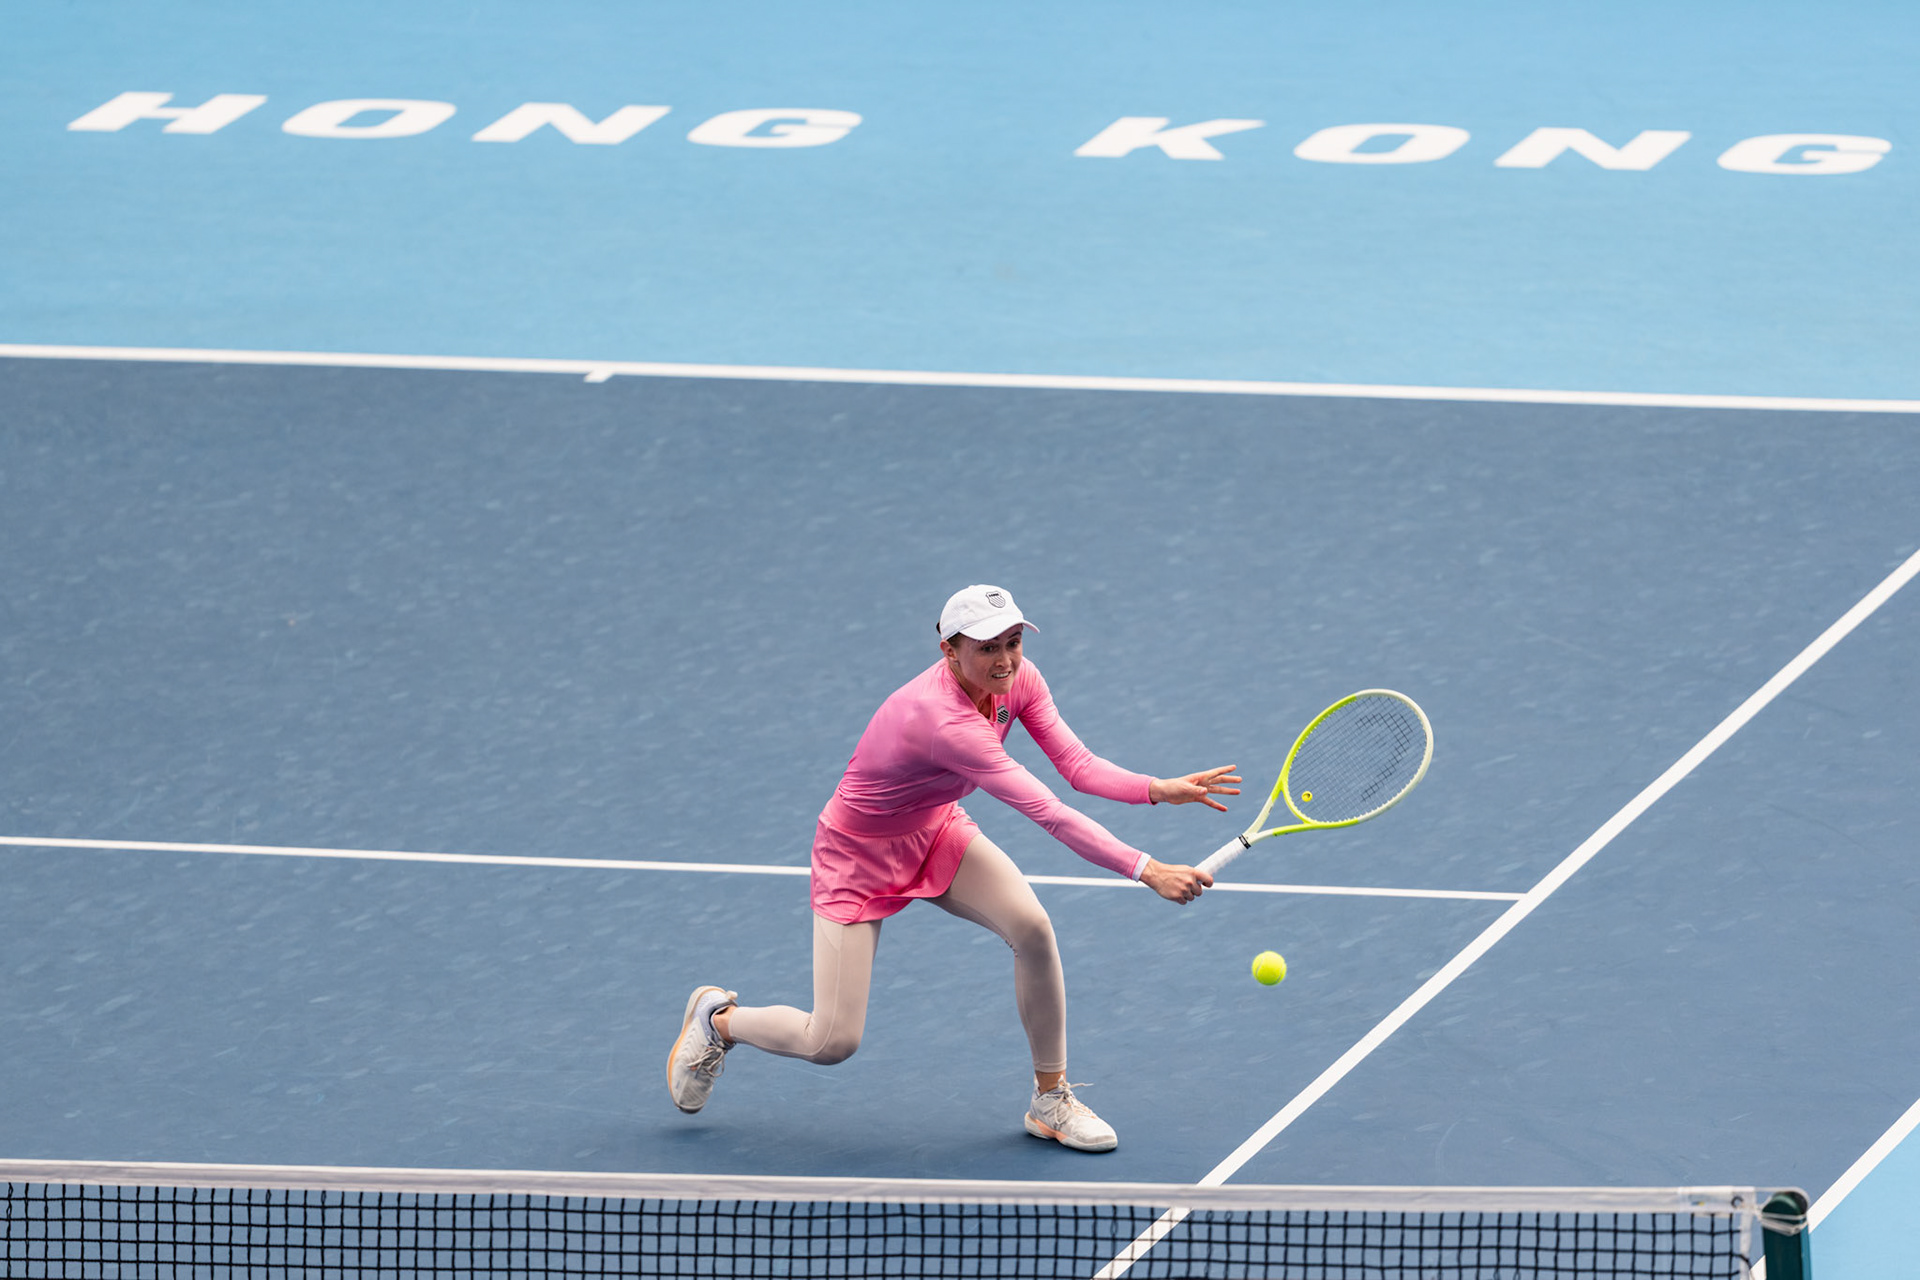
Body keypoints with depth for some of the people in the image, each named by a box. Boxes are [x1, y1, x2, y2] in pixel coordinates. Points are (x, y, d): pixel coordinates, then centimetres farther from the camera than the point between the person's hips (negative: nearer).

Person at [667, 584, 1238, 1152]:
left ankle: (1051, 1100, -1)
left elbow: (1078, 765, -16)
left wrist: (1161, 789, -33)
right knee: (832, 1043, -7)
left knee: (1032, 926, -19)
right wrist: (1147, 870, -47)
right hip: (859, 855, -7)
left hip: (936, 831, 7)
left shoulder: (1017, 679, -16)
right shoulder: (946, 721, -40)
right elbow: (1048, 813, -43)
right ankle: (719, 1018, 27)